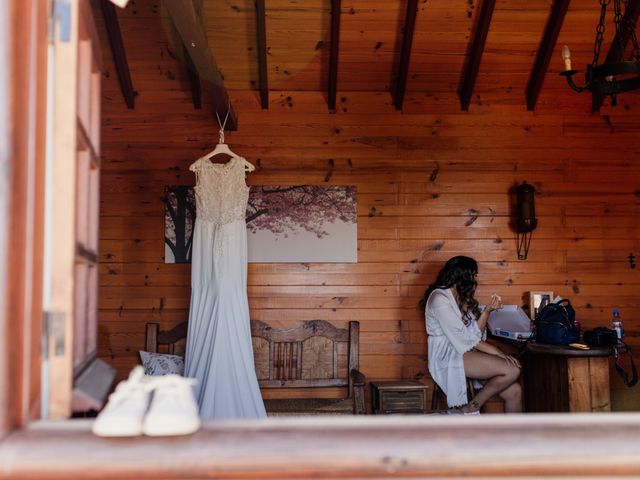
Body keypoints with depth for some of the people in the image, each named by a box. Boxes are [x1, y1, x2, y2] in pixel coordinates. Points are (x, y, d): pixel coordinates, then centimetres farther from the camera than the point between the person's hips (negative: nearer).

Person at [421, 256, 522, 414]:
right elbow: (463, 338, -17)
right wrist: (494, 351, -15)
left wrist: (487, 311, -5)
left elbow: (475, 334, 6)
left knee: (514, 391, -8)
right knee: (512, 370, -22)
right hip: (448, 357, -9)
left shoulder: (461, 298, 17)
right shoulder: (439, 298, -11)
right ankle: (471, 409, -9)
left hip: (465, 352, 9)